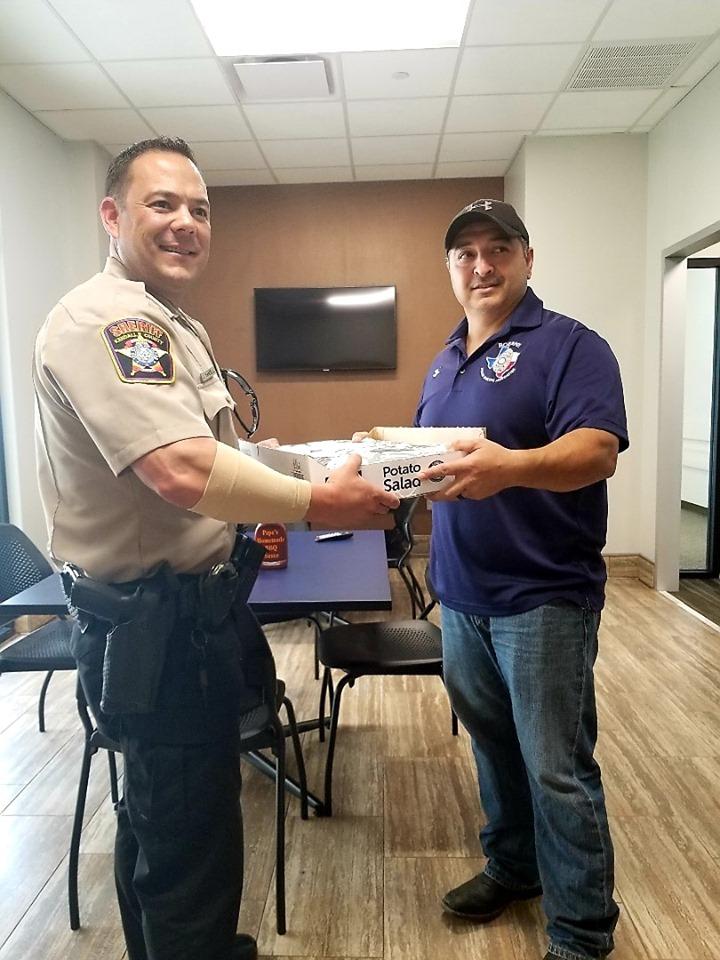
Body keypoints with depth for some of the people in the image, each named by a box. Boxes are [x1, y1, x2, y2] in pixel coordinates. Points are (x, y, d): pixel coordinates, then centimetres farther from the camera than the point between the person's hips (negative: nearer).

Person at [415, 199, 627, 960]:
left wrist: (510, 467, -40)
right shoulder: (446, 359, 14)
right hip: (461, 593, 7)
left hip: (543, 596, -7)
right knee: (492, 744, 21)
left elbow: (598, 450, -23)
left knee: (558, 768, 4)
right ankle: (512, 866, 42)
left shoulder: (570, 344, -9)